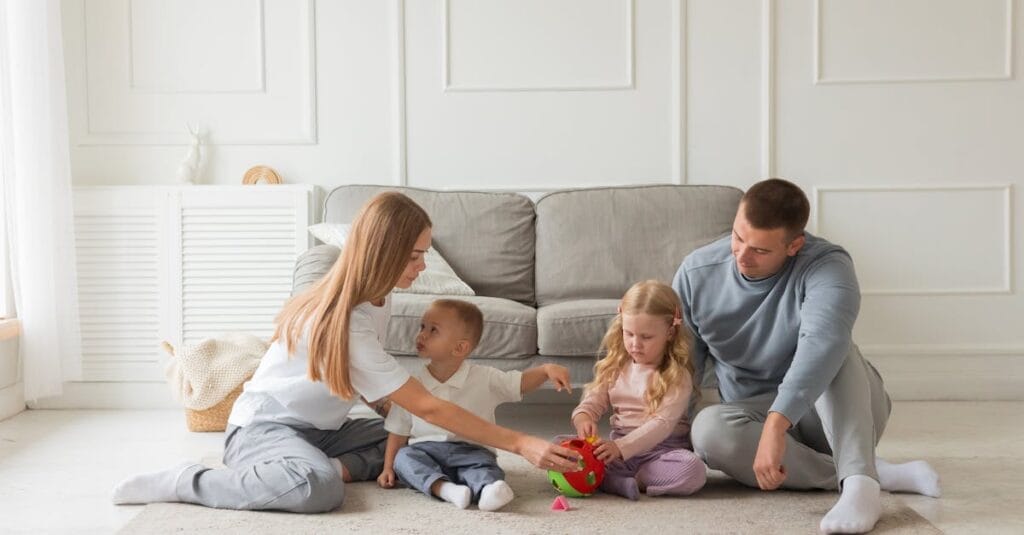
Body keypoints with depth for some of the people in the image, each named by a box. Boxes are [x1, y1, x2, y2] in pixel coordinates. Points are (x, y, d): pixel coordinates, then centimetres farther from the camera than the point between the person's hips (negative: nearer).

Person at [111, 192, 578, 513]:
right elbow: (428, 408, -30)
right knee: (319, 489, -38)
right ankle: (184, 482, -18)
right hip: (261, 427, -8)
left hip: (318, 428, 9)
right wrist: (521, 445, -30)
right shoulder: (344, 324, -29)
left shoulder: (375, 299, -2)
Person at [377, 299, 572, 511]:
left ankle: (487, 489, -58)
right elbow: (398, 431, 10)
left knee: (482, 462, -30)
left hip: (470, 450, -2)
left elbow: (522, 382, 0)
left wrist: (546, 369, -20)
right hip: (424, 449, 2)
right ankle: (442, 487, -46)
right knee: (404, 457, -26)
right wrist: (388, 468, 2)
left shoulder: (483, 378, 1)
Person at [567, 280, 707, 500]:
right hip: (618, 445, 4)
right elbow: (593, 401, 9)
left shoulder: (677, 375, -8)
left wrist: (621, 447, -31)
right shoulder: (615, 366, 9)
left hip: (662, 449, -4)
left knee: (693, 469, -36)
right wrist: (582, 417, -17)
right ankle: (620, 484, -31)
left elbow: (662, 423, -18)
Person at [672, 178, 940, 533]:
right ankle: (882, 474, -29)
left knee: (833, 344, -33)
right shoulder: (697, 273, -9)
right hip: (756, 414, 3)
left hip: (832, 410, -3)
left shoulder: (826, 266, -24)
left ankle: (859, 483, -45)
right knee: (709, 428, -33)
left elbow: (821, 345, -43)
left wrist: (776, 425, -54)